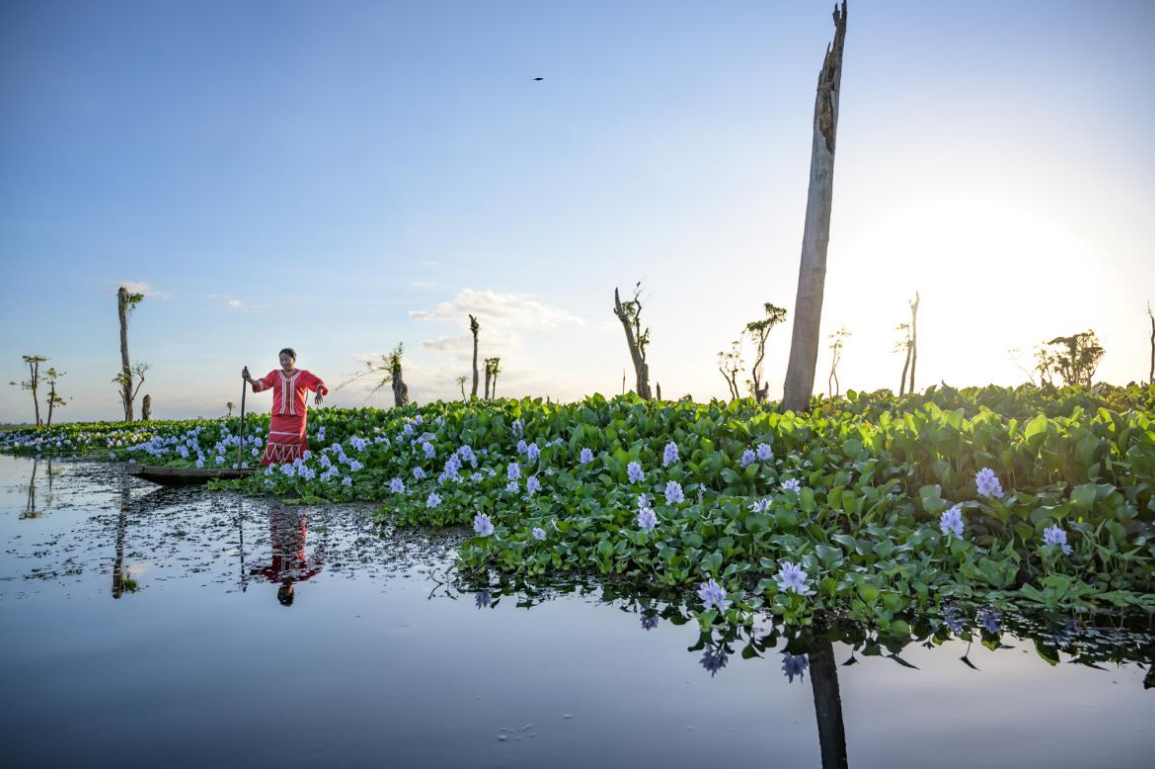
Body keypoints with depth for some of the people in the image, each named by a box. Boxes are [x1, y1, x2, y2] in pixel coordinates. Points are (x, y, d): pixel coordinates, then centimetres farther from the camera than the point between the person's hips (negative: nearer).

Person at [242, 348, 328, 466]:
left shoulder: (303, 374, 7)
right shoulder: (275, 374, 11)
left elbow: (318, 383, -4)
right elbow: (262, 383, -2)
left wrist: (319, 392, -26)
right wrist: (249, 379, -22)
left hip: (297, 417, -1)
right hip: (279, 416, 1)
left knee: (295, 444, 3)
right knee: (275, 444, -7)